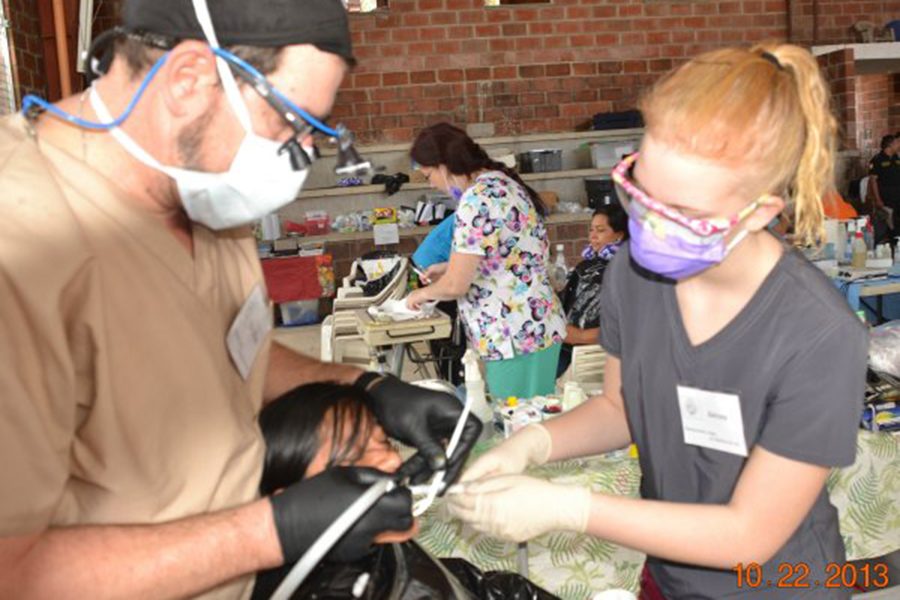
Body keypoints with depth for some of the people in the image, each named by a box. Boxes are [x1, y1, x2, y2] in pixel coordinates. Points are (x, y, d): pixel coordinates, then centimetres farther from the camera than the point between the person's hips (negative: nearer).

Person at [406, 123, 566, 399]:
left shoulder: (477, 199, -19)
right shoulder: (502, 182, 10)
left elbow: (455, 286, -17)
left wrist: (423, 293, 2)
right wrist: (452, 266, 20)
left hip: (515, 337, -10)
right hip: (535, 327, 10)